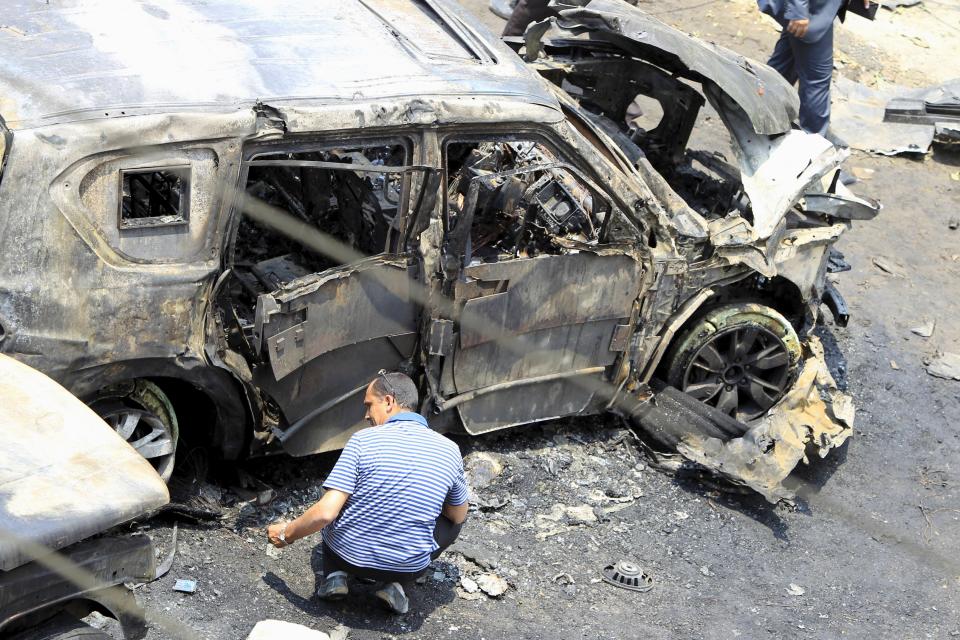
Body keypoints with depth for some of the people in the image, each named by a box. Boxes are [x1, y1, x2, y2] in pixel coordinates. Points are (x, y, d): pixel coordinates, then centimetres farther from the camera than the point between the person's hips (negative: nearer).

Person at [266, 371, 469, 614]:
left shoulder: (363, 440, -14)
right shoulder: (449, 449, -6)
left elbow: (325, 513, -18)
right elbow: (458, 515, 9)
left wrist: (286, 534, 0)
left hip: (347, 556, 0)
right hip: (410, 566, 0)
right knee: (452, 521, 28)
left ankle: (335, 576, 9)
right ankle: (398, 585, 10)